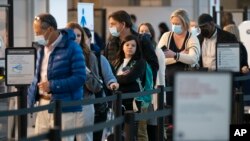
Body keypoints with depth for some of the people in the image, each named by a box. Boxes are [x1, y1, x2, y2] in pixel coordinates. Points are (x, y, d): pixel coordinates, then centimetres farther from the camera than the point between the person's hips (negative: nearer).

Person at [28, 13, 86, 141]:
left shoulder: (72, 48, -12)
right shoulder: (42, 49, 14)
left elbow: (80, 77, -18)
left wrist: (52, 86, -21)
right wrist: (31, 96, 7)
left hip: (65, 107, -7)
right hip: (43, 106, 8)